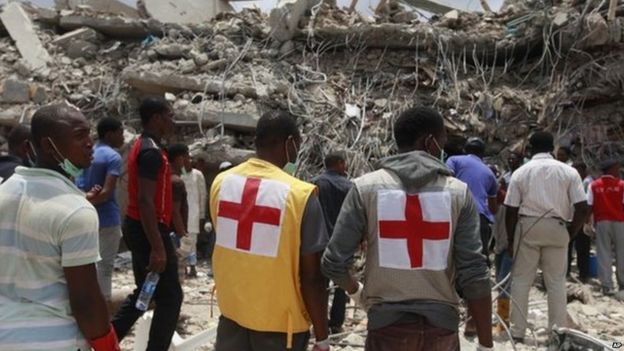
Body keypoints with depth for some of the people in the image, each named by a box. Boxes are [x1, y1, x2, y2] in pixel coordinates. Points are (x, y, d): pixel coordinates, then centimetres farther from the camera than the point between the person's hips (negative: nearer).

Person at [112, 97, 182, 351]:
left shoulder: (142, 146, 13)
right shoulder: (152, 152, -18)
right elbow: (145, 201, -25)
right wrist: (157, 247, -26)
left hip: (138, 227, 10)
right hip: (150, 230, -10)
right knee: (170, 296, 0)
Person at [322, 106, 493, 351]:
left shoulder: (366, 187, -5)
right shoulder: (458, 192, -4)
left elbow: (334, 262, -6)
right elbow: (474, 274, -7)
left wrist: (355, 291, 15)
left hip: (387, 322, -1)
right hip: (441, 322, 1)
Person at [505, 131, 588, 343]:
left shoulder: (521, 172, 1)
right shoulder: (568, 171, 3)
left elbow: (511, 211, -2)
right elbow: (582, 208, -4)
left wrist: (511, 239, 8)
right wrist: (571, 233, 8)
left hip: (527, 227, -1)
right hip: (557, 228, 1)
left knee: (521, 280, 7)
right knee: (557, 282, 10)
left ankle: (517, 332, 8)